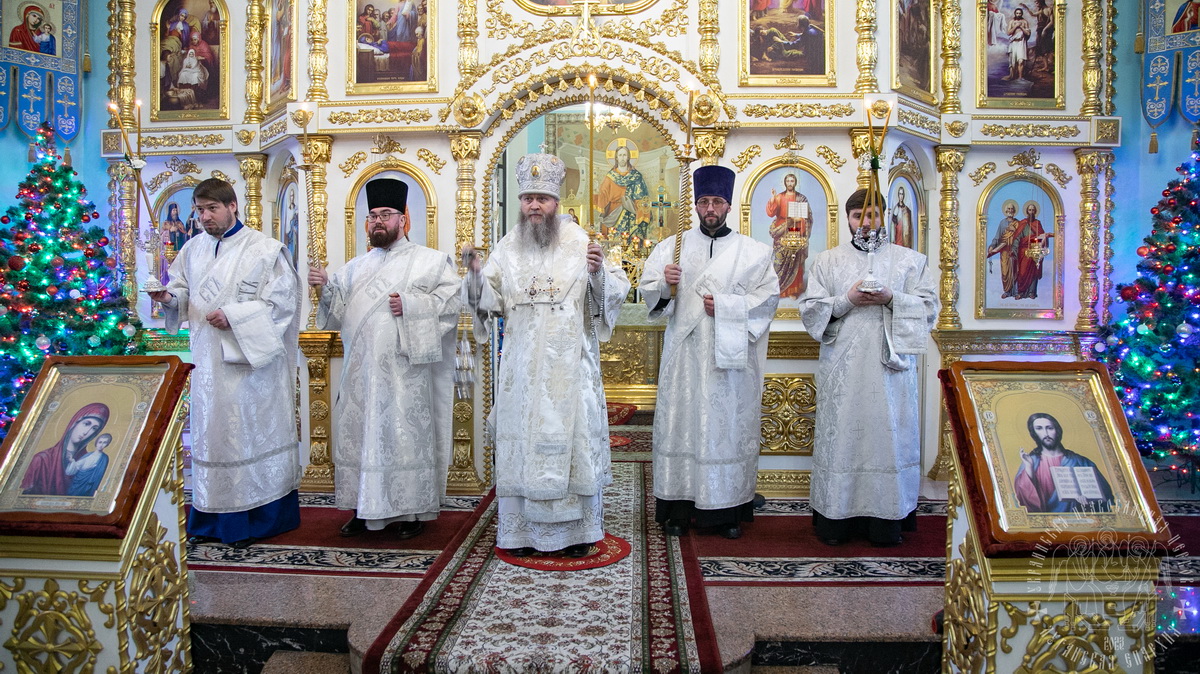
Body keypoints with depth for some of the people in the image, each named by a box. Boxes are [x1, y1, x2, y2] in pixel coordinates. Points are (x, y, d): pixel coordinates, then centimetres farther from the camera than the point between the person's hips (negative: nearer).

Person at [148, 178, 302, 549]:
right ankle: (212, 518, 21)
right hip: (207, 359, 6)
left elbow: (281, 301, -11)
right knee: (209, 431, 10)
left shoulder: (263, 249, -7)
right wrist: (168, 297, -4)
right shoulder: (193, 248, 12)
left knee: (250, 431, 0)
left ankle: (254, 518, 12)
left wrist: (233, 316, -17)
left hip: (249, 359, -6)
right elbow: (183, 291, 18)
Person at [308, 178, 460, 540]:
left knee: (407, 433, -3)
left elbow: (451, 301, -6)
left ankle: (413, 510, 8)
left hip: (404, 368, -5)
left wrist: (411, 304, -16)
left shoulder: (430, 260, 5)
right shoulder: (356, 266, 20)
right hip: (362, 369, 5)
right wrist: (326, 287, -4)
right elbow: (339, 308, 14)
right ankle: (363, 509, 17)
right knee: (359, 431, 6)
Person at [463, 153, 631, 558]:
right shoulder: (508, 247, 8)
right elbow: (490, 301, 5)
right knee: (522, 439, 6)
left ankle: (577, 529, 16)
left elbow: (614, 293, -2)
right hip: (522, 365, 2)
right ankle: (523, 531, 18)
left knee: (572, 437, 3)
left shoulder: (580, 242, 1)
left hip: (570, 364, -2)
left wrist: (599, 272, -21)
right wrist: (476, 274, -11)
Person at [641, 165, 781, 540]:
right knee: (681, 421, 1)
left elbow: (769, 295, -1)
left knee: (729, 423, 1)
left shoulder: (754, 252, 8)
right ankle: (679, 506, 9)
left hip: (730, 354, -1)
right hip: (684, 352, 1)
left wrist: (725, 305, -11)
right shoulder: (672, 246, 11)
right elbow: (647, 290, 5)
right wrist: (664, 282, -17)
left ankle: (728, 509, 11)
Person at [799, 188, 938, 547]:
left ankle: (886, 518, 10)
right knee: (839, 436, 0)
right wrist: (847, 299, -10)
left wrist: (892, 299, -12)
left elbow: (929, 307, 4)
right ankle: (835, 517, 8)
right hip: (841, 369, 0)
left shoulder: (910, 259, 12)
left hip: (891, 367, 0)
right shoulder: (827, 261, 13)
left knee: (889, 435, 0)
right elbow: (809, 309, 5)